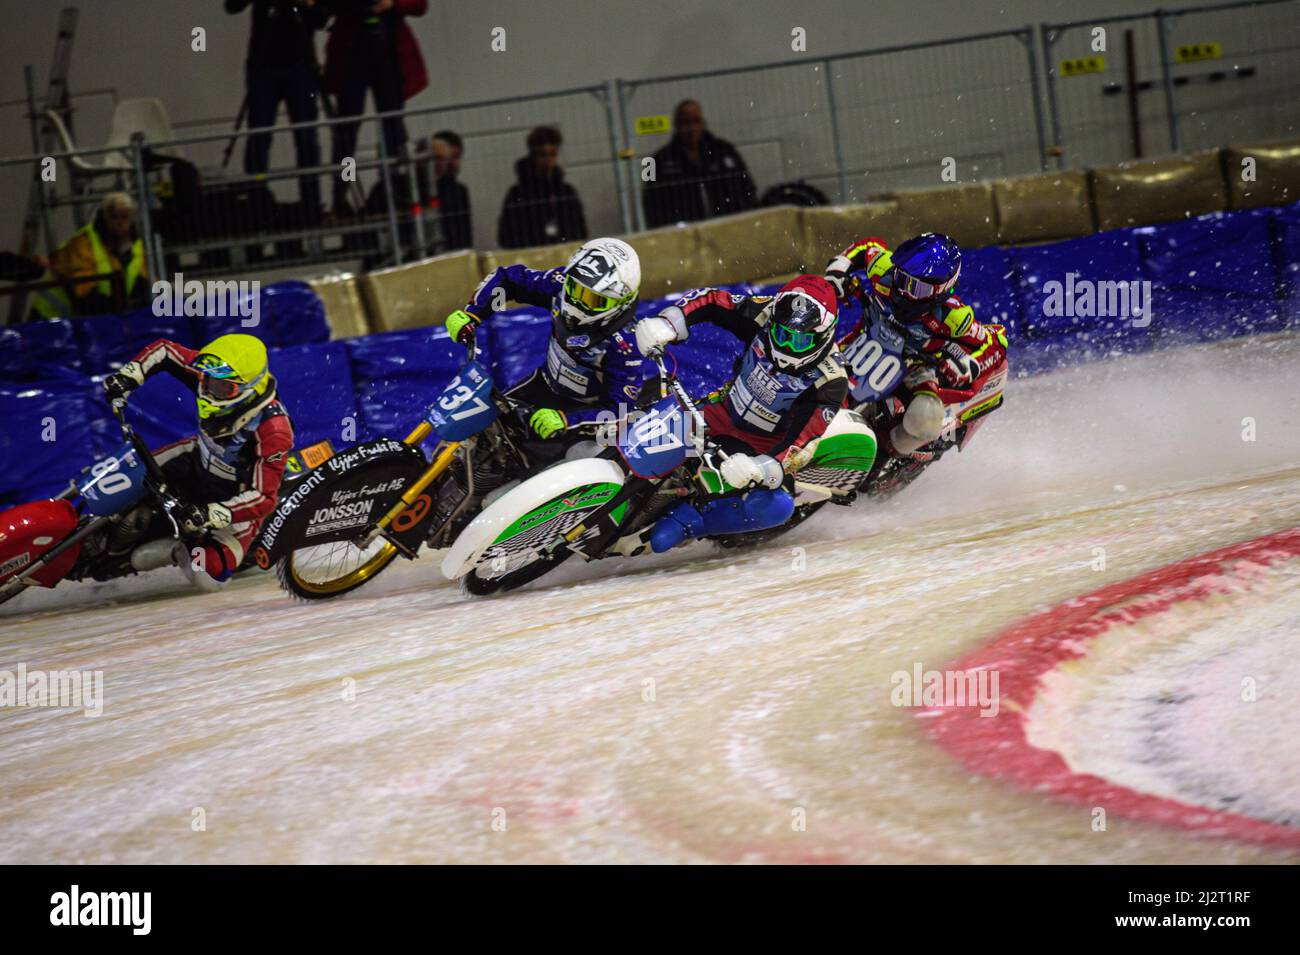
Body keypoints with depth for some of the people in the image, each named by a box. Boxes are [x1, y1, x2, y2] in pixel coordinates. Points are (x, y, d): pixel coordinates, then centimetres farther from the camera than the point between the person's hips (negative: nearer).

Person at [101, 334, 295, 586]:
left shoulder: (273, 429, -37)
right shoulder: (214, 378, -22)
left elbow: (263, 496, -37)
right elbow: (164, 350, -7)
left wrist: (211, 515, -46)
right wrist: (127, 375, -23)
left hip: (237, 496, -6)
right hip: (199, 460, 6)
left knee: (208, 572, -21)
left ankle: (180, 549, 5)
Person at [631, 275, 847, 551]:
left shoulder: (830, 381, -25)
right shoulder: (765, 315, -16)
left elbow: (803, 444, -31)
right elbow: (710, 301, -6)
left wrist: (761, 468, -49)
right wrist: (666, 323, -24)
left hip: (764, 450, -4)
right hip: (720, 418, 4)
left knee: (778, 507, -33)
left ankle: (684, 520, -30)